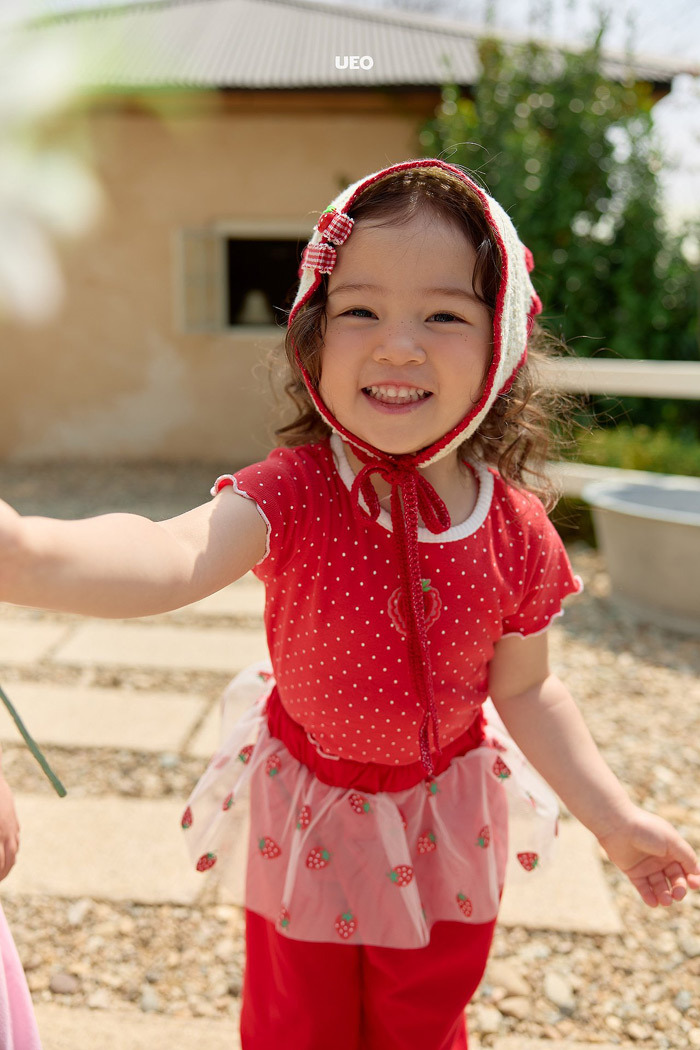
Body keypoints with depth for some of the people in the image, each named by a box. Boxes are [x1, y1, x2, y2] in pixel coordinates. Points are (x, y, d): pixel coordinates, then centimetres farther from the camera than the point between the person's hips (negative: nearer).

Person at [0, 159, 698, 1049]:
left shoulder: (516, 529, -18)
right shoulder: (293, 494, -25)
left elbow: (524, 688, -4)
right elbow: (174, 558, -46)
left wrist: (613, 817, -2)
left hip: (445, 815, 2)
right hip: (308, 809, -1)